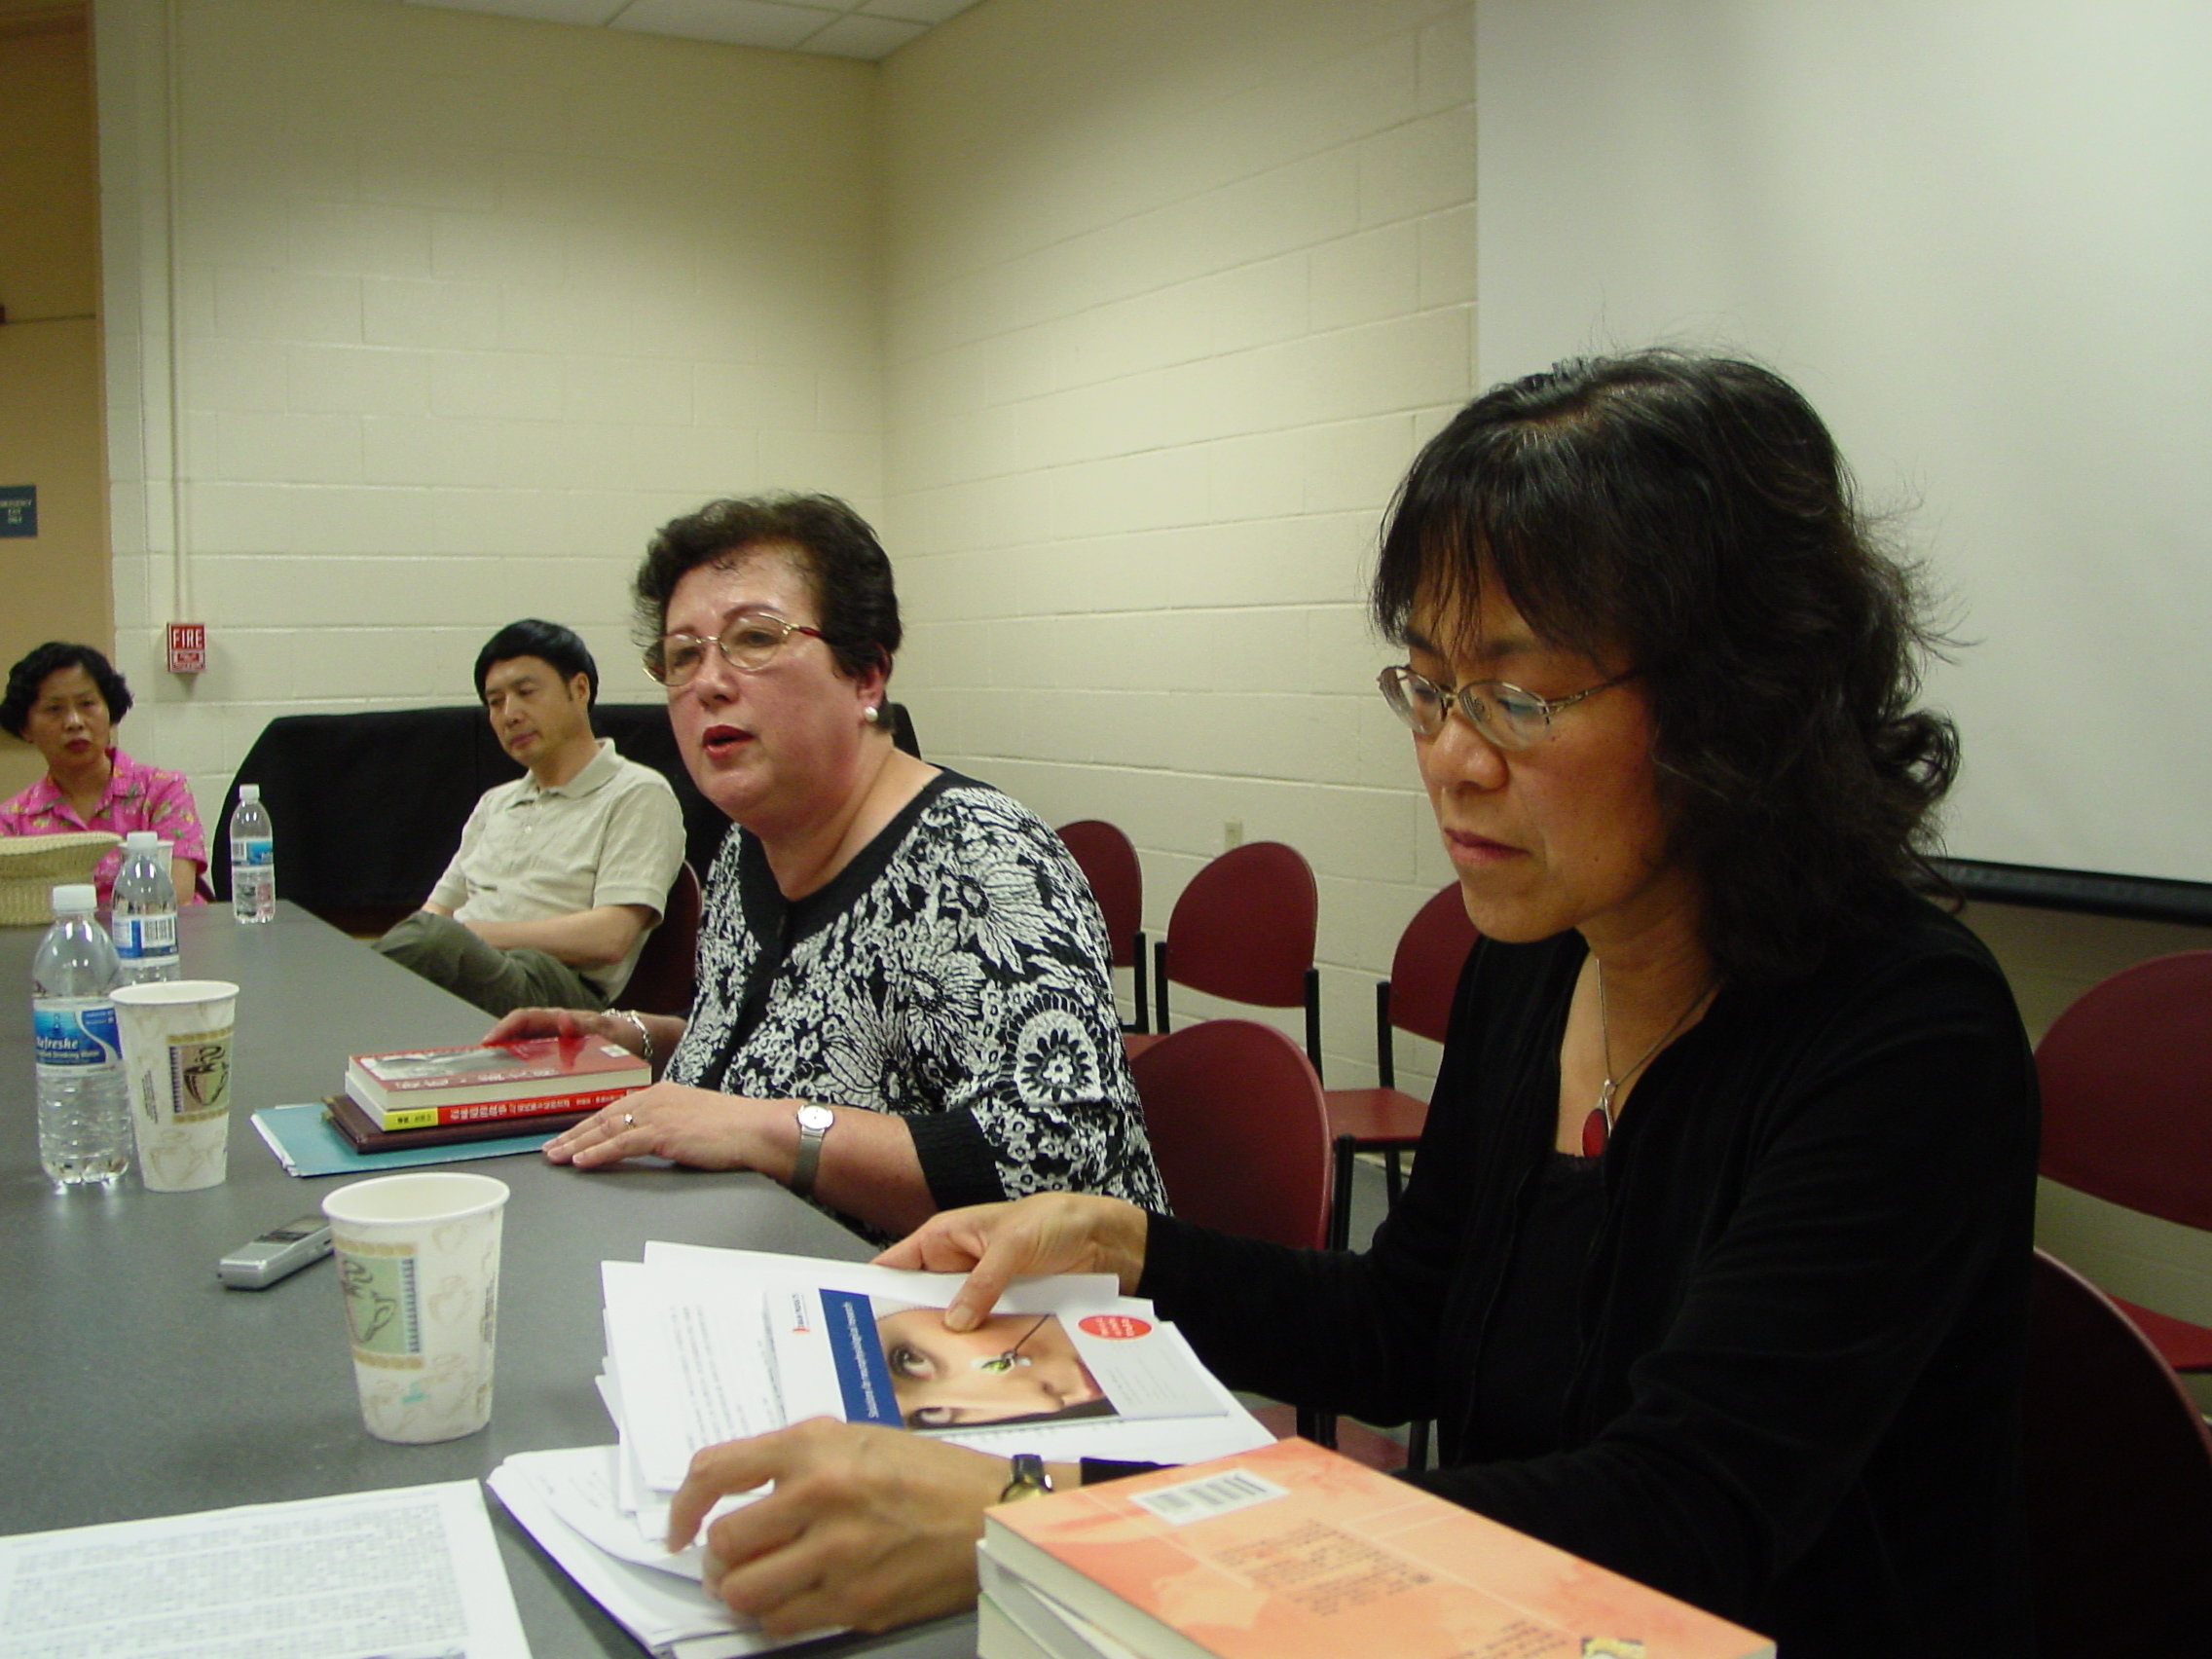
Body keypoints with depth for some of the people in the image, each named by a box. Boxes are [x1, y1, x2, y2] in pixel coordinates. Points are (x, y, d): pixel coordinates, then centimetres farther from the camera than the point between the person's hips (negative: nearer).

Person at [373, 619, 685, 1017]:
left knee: (433, 940, -40)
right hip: (456, 968, 6)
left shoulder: (638, 794, 7)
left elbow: (609, 938, -7)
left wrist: (467, 933, -10)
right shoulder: (495, 803, 32)